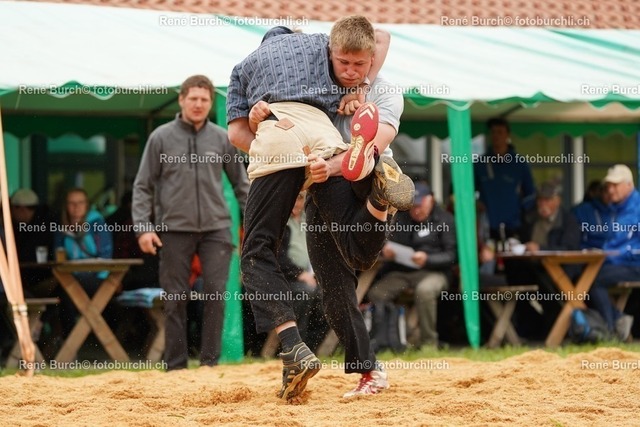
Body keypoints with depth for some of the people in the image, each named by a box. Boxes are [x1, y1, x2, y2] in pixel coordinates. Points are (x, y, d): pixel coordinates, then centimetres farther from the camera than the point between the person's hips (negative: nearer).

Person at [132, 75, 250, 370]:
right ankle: (175, 365, 8)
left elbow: (241, 183, 11)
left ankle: (210, 361, 3)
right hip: (174, 230, -1)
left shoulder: (222, 138, 6)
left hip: (216, 227, 1)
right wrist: (143, 227, -7)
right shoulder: (161, 138, 1)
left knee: (215, 293, -5)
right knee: (175, 299, 3)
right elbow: (143, 186, 2)